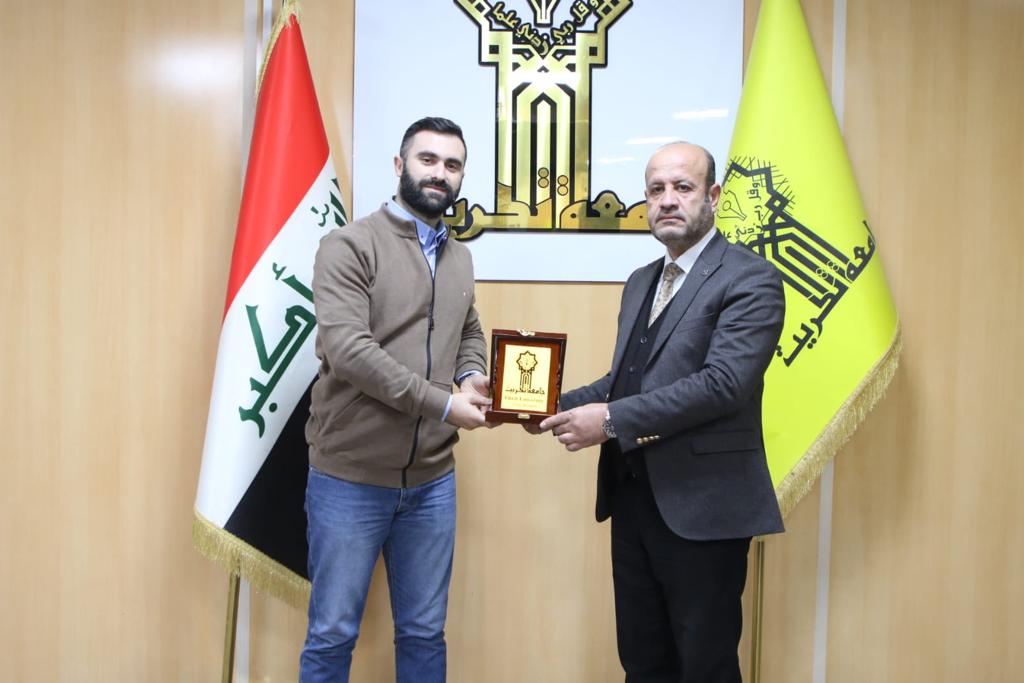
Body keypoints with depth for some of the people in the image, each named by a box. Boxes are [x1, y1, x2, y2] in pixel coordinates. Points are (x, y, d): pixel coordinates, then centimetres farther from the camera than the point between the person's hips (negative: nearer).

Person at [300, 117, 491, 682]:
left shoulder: (459, 258, 10)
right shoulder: (349, 245, -9)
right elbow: (346, 349, -20)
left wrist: (472, 377, 0)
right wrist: (443, 404, -18)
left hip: (432, 480, 5)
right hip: (350, 477, -5)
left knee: (424, 635, 16)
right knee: (332, 635, 9)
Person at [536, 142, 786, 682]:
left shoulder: (750, 280, -10)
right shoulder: (640, 282, 15)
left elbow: (723, 382, -22)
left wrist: (612, 419, -23)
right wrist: (559, 407, 1)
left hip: (701, 505, -7)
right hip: (631, 497, 7)